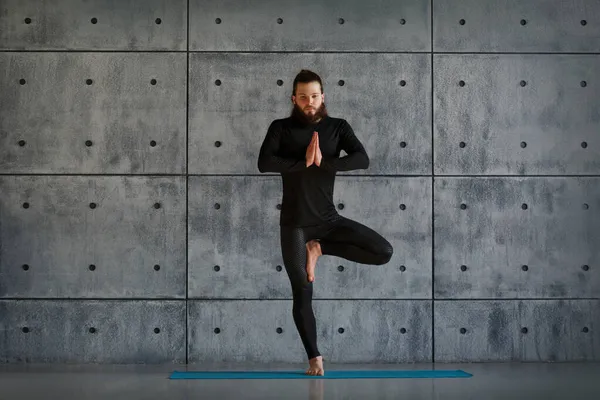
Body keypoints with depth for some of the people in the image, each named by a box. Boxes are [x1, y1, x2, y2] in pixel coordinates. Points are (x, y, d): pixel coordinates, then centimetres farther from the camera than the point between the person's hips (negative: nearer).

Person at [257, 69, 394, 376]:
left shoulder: (338, 127, 2)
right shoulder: (280, 128, 0)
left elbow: (362, 159, -14)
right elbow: (264, 163, -18)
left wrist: (324, 161, -24)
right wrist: (303, 162, -21)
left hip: (328, 219, 2)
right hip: (294, 223, -2)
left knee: (384, 252, -12)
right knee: (302, 294, -2)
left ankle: (320, 248, 4)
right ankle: (314, 359, 13)